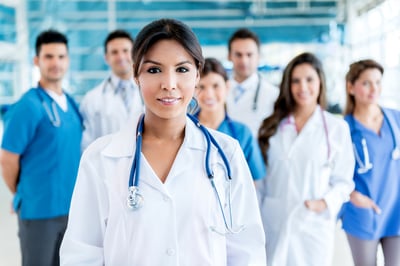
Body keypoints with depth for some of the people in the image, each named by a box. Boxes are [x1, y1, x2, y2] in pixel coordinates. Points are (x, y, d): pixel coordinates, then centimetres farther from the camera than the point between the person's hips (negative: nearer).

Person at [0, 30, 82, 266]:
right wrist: (24, 194, 1)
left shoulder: (71, 104, 6)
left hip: (71, 206, 6)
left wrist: (71, 192, 11)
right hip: (39, 209, -6)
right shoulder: (28, 106, -14)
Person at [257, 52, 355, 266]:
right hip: (273, 223, 2)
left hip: (315, 225, -2)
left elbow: (343, 180, 0)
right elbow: (260, 176, 10)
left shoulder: (337, 127, -2)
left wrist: (325, 203, -16)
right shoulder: (273, 126, 7)